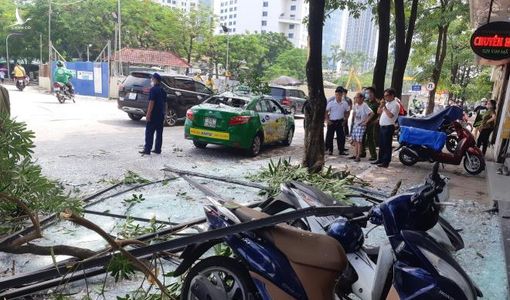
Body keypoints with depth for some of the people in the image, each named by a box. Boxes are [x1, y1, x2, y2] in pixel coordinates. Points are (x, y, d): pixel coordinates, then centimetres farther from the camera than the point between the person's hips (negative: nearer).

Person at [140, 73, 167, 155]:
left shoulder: (153, 89, -13)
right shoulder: (163, 90, 13)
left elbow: (151, 103, -18)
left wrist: (148, 114, -17)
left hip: (154, 115, -8)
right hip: (161, 115, 8)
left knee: (149, 133, -3)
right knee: (159, 133, 9)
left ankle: (147, 150, -3)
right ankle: (158, 149, 12)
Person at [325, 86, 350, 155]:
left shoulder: (345, 104, 0)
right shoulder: (331, 103, -6)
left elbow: (347, 112, 12)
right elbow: (326, 112, -1)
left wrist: (345, 120, 3)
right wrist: (327, 120, -8)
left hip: (340, 122, 2)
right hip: (332, 122, -1)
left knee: (341, 137, 3)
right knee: (329, 136, 3)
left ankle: (341, 150, 14)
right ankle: (330, 150, 16)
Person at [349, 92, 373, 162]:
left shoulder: (364, 105, -15)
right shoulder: (356, 105, 8)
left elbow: (371, 113, -22)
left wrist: (366, 121, -19)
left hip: (361, 125, -8)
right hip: (355, 124, 8)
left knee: (359, 141, -8)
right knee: (355, 140, 10)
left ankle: (358, 157, -4)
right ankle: (355, 155, 18)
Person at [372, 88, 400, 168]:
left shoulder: (395, 104, -10)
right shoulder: (386, 103, 17)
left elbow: (390, 115, -22)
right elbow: (378, 112, 17)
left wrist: (384, 107, -18)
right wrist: (381, 105, 1)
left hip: (388, 127, -9)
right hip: (381, 126, 9)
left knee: (387, 145, -4)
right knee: (381, 145, 15)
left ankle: (386, 162, 1)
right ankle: (380, 159, 24)